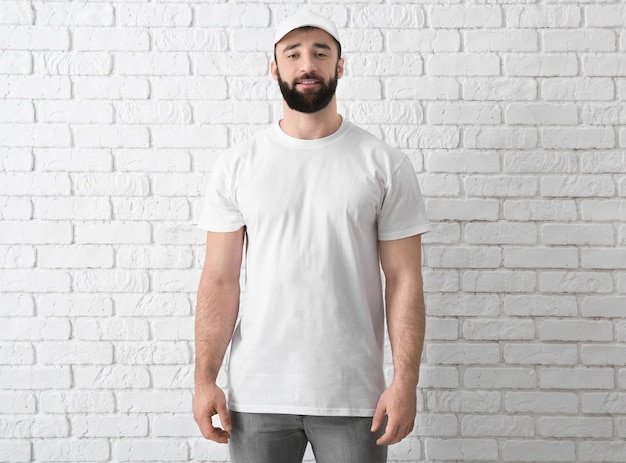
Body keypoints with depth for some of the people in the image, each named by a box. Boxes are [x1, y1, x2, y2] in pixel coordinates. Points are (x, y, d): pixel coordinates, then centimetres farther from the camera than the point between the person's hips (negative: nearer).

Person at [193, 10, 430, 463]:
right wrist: (205, 380, -5)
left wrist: (406, 381, -9)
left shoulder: (385, 164, -1)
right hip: (256, 395, 1)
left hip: (353, 397, -1)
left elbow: (404, 279, -2)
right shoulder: (237, 165, 2)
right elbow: (220, 279, 1)